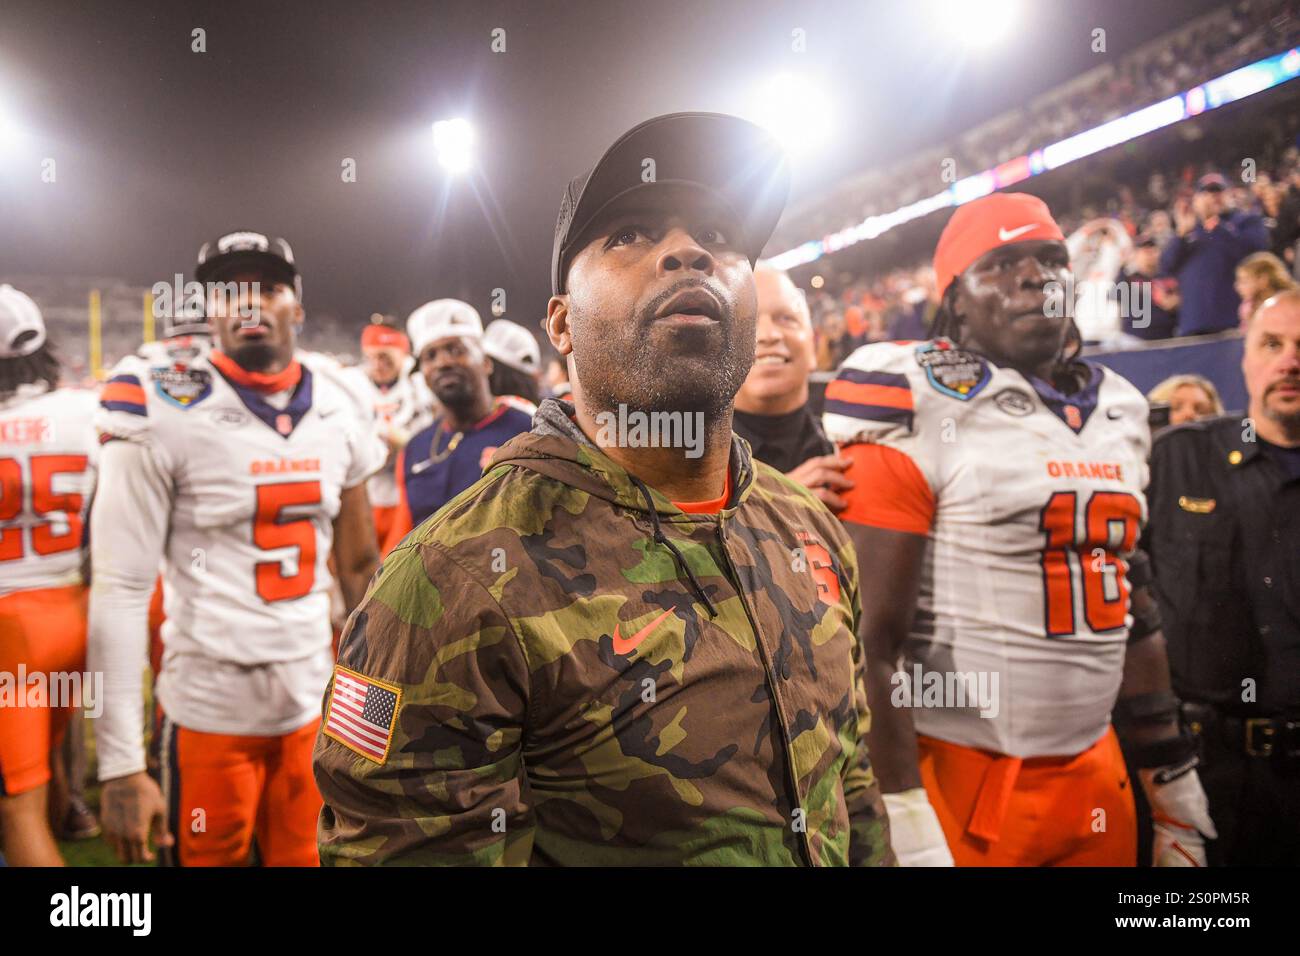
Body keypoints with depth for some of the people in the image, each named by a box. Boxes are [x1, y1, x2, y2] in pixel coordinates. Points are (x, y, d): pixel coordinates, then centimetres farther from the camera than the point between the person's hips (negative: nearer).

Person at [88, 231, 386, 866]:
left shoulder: (338, 411, 4)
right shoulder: (167, 418, -11)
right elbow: (121, 589, -11)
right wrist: (121, 763, -13)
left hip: (314, 699, 4)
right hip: (210, 704, -4)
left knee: (305, 856, 14)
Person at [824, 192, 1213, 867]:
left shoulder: (1116, 415, 9)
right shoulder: (923, 415, -13)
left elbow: (1130, 608, 16)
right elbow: (866, 641, -17)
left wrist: (1173, 774, 17)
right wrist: (906, 822, -17)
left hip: (1095, 775, 7)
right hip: (962, 781, -6)